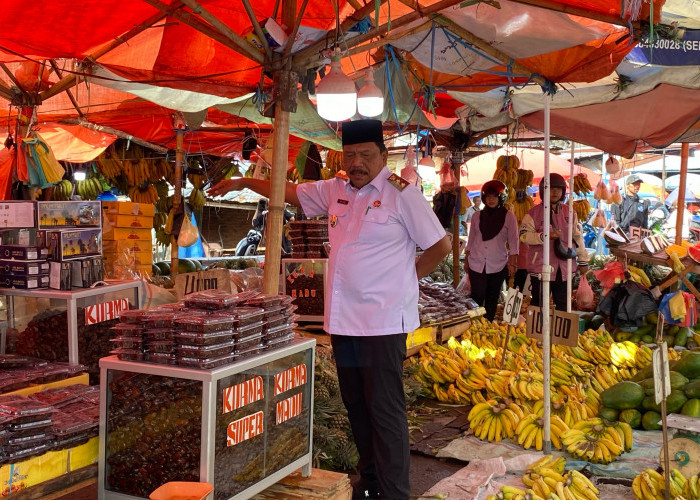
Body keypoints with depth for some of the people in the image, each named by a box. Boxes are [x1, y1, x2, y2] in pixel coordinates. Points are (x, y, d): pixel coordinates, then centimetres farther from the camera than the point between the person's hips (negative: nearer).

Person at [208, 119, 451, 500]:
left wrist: (408, 279, 2)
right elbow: (290, 191, 25)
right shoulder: (335, 191, 12)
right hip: (342, 319, 7)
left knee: (385, 410, -3)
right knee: (356, 405, 15)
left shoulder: (401, 193, -7)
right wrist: (243, 182, 26)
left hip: (382, 321, -7)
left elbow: (441, 245, -3)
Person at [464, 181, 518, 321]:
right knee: (477, 297, -7)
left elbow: (513, 241, -1)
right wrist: (466, 260, 11)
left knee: (492, 299, 8)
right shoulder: (477, 216, 7)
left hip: (498, 265, -1)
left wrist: (512, 263, -7)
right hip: (476, 263, 1)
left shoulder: (509, 216, 0)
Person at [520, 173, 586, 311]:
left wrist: (582, 259, 11)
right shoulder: (534, 213, -1)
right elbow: (524, 235, -9)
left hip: (565, 268, 4)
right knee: (539, 305, 1)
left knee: (563, 305, 12)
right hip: (540, 267, -4)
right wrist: (544, 236, -23)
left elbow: (577, 237, 14)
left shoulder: (569, 212, 12)